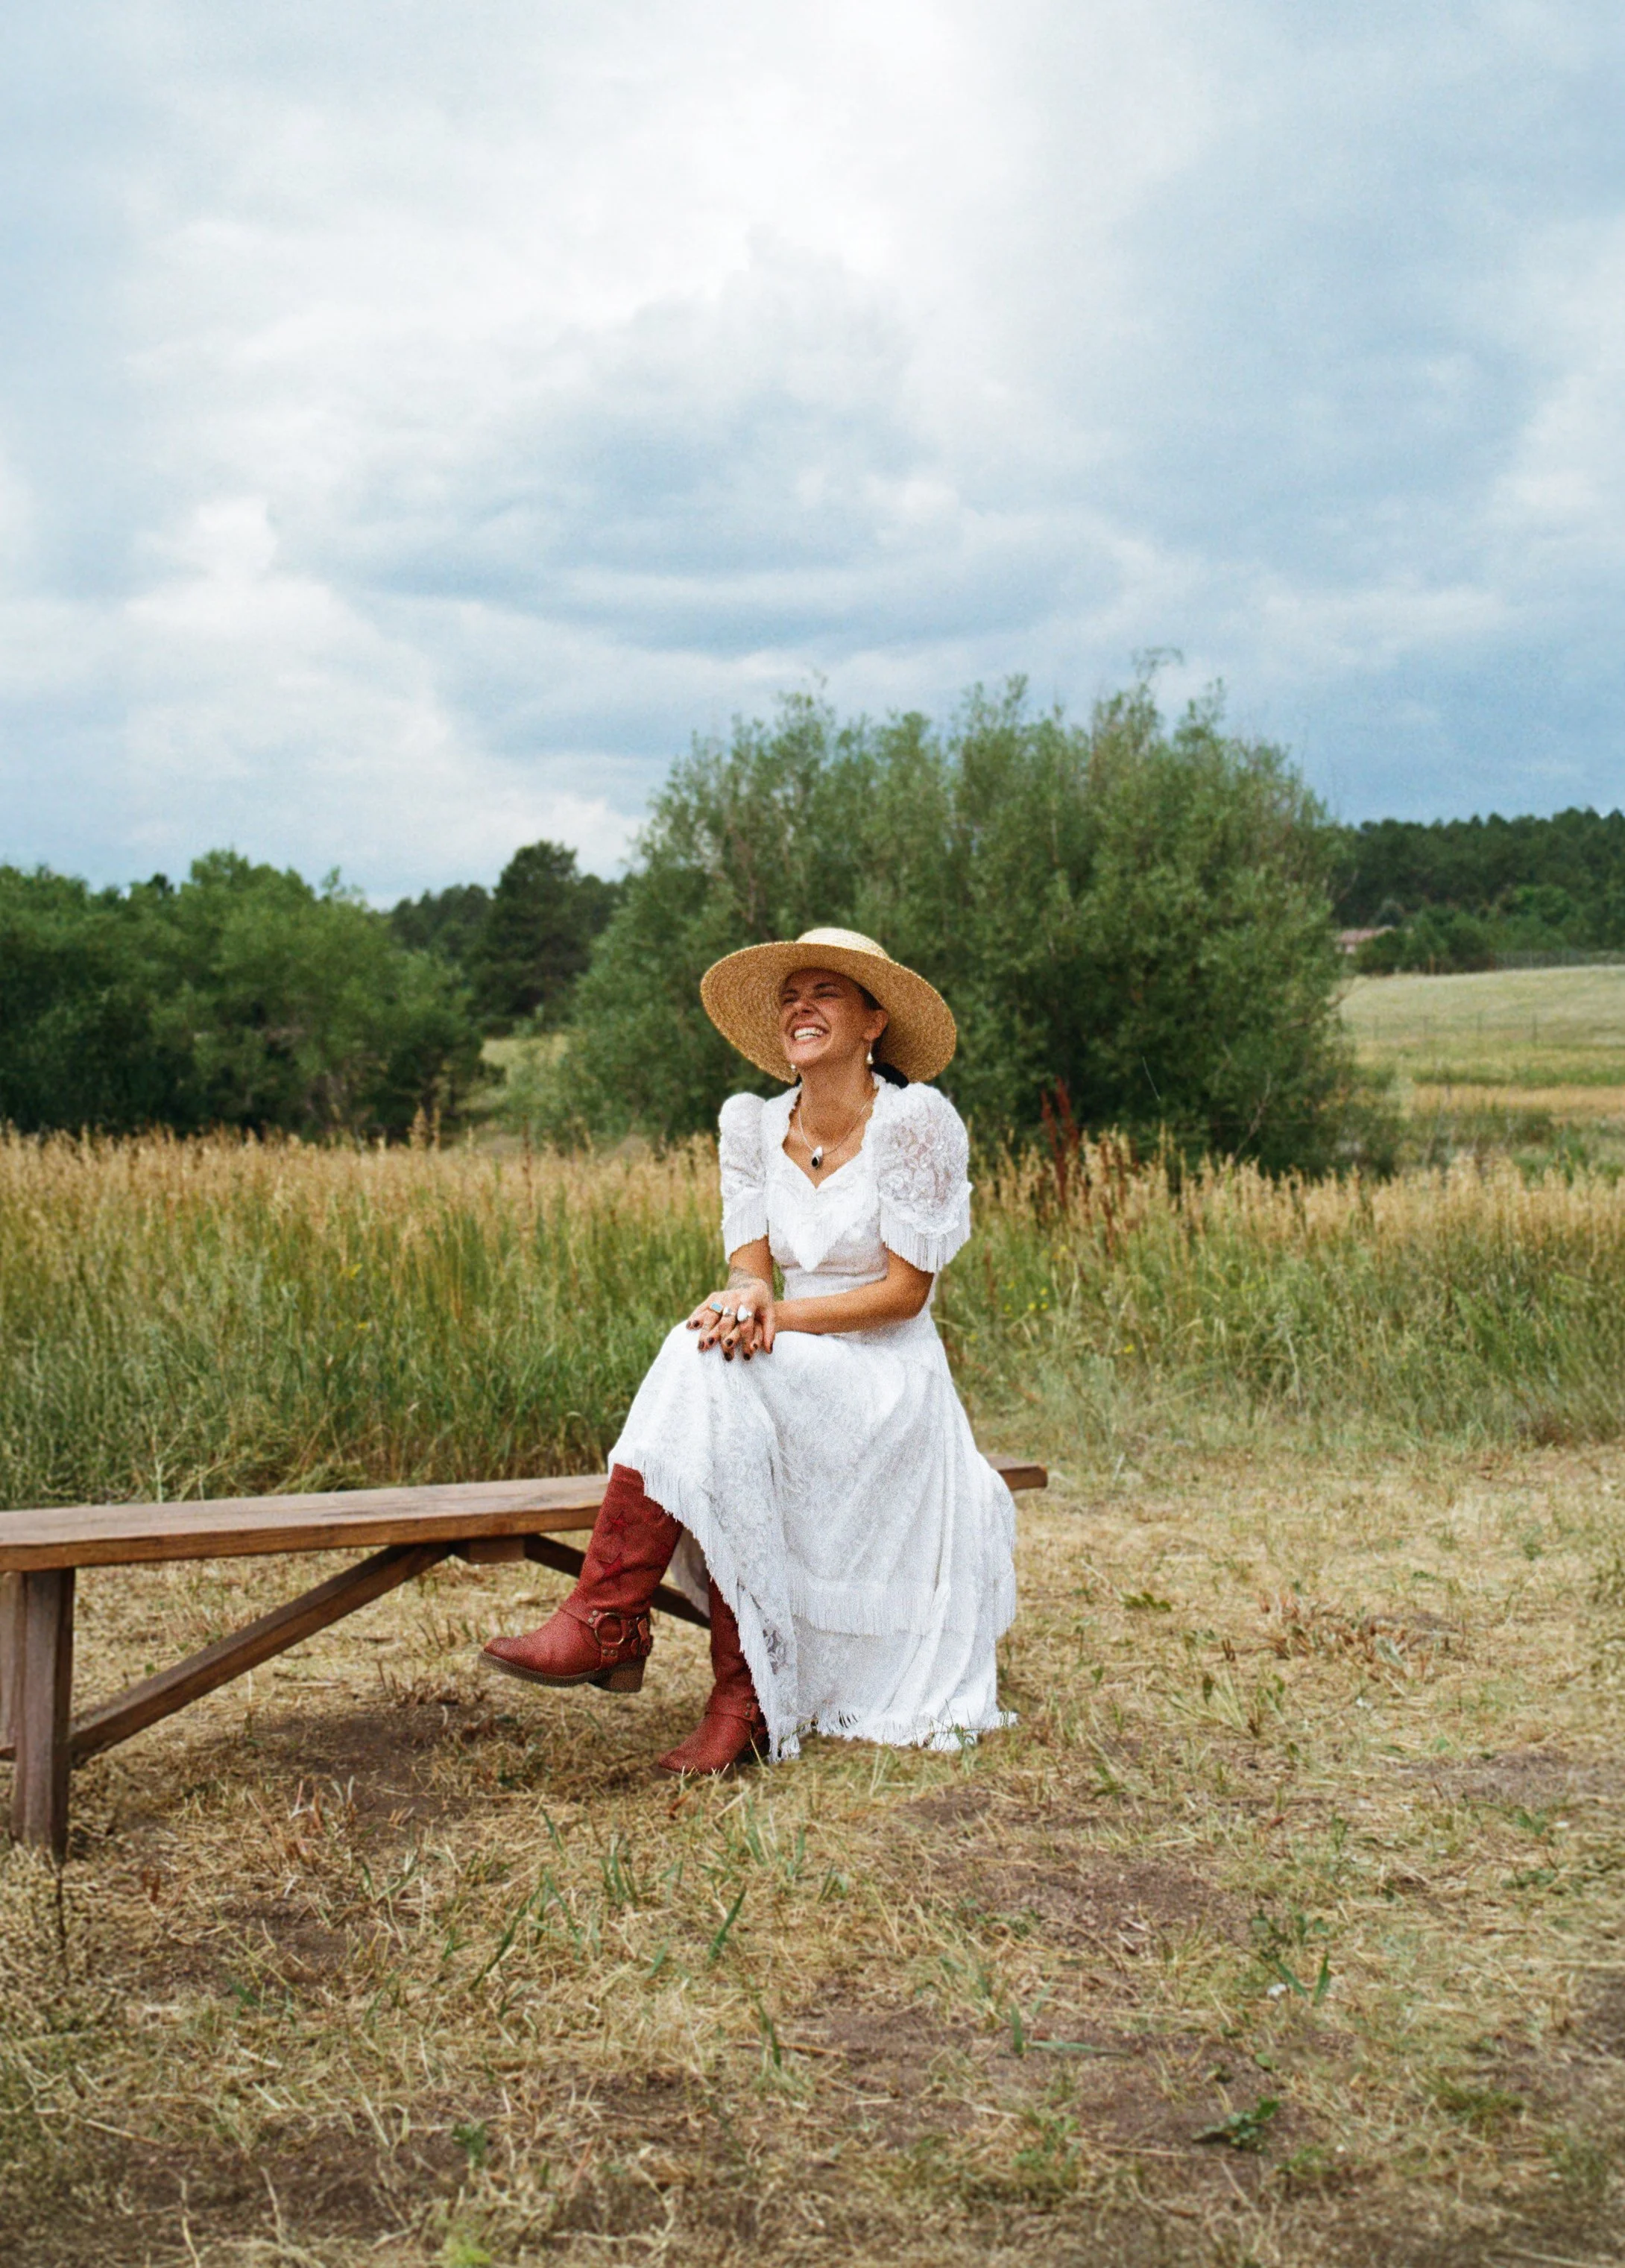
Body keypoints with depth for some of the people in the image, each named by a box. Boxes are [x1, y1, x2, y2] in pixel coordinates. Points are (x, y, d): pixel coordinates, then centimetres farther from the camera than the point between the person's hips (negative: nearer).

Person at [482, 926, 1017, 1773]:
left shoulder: (916, 1119, -9)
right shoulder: (753, 1123, 7)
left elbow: (905, 1290, -11)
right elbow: (749, 1264, 2)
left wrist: (778, 1314, -21)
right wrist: (747, 1298, -23)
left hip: (889, 1386, -5)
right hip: (792, 1380, 5)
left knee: (709, 1370, -30)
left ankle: (605, 1622, -27)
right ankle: (746, 1700, -27)